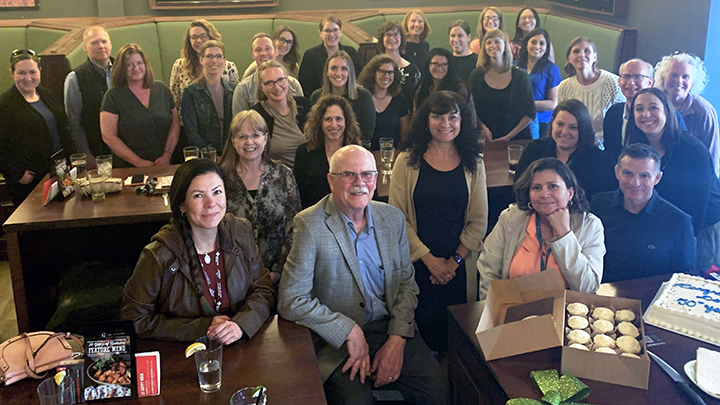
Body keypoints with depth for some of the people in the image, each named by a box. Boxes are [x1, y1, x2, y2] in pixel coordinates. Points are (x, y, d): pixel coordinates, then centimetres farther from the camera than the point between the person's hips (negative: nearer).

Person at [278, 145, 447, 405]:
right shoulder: (309, 224, -10)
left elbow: (406, 283, 9)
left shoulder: (393, 218, 6)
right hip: (337, 340, -4)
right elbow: (291, 301, -14)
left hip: (393, 329, 4)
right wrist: (350, 332, -16)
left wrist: (397, 340, -5)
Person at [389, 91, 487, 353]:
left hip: (459, 266, 2)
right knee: (422, 324, -1)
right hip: (417, 264, -1)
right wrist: (429, 259, -9)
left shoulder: (473, 165, 6)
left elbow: (479, 221, 5)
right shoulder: (408, 162, 0)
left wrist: (454, 261, -5)